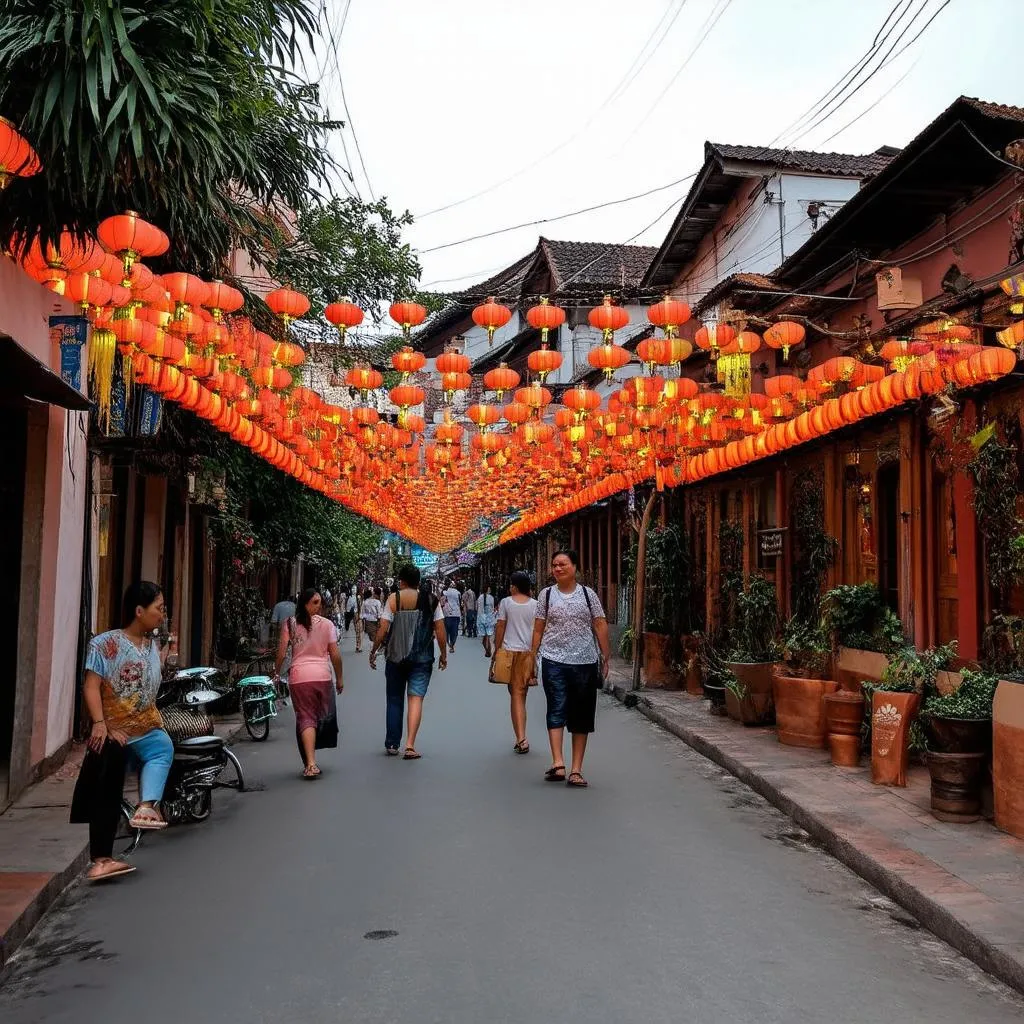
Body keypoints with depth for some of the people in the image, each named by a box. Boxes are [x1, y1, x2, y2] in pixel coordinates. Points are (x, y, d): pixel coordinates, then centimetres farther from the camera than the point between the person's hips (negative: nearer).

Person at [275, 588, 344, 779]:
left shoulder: (290, 624, 1)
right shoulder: (327, 624, -2)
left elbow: (281, 654, 0)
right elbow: (335, 655, -1)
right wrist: (339, 678, 10)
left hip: (298, 677, 1)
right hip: (322, 676, 0)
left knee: (305, 718, 1)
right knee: (323, 717, 13)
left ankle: (310, 763, -10)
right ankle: (311, 761, 19)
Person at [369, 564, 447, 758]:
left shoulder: (394, 599, -4)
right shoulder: (431, 600, 0)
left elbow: (383, 629, -9)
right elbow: (440, 630, -2)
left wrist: (373, 651, 2)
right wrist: (444, 654, 9)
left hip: (396, 657, 0)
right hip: (422, 658, 0)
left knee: (394, 699, 12)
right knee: (416, 698, 1)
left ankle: (392, 745, 17)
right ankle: (410, 746, -9)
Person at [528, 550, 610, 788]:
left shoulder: (588, 594, 6)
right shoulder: (546, 594, 7)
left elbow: (601, 626, 6)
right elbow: (538, 629, 8)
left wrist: (605, 659, 2)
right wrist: (532, 657, 4)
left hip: (585, 662, 1)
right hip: (554, 661, -1)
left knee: (582, 715, 5)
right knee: (556, 710, -13)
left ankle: (576, 769, 11)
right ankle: (558, 763, -19)